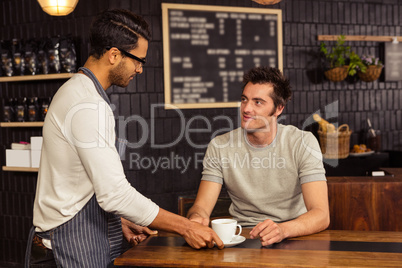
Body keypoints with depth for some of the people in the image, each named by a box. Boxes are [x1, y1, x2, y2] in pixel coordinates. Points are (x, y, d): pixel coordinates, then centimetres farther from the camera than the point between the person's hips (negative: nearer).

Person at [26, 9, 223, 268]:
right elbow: (114, 193, -25)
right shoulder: (89, 106, -21)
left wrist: (120, 221, 15)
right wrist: (185, 227, -20)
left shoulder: (78, 92, 13)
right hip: (75, 244, -10)